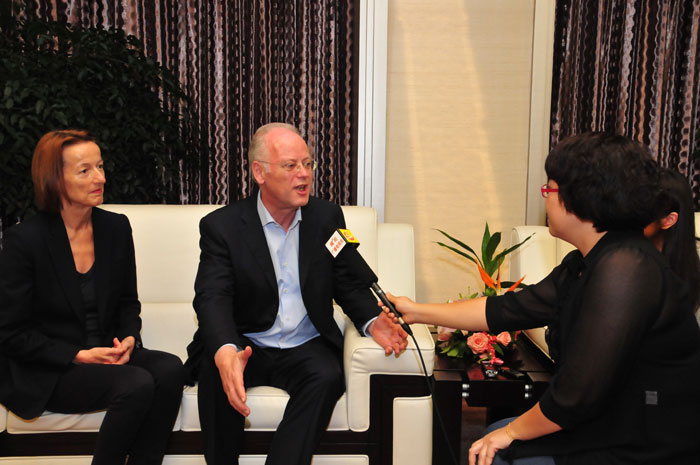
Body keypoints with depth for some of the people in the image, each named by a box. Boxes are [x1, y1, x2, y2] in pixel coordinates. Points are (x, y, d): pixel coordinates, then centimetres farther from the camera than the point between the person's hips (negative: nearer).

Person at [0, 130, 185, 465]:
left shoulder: (116, 227, 4)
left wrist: (128, 339, -7)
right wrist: (80, 356, -17)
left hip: (106, 355, 5)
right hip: (44, 373, -5)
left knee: (169, 369, -24)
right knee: (137, 384, -29)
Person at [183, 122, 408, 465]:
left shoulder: (327, 217, 5)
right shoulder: (222, 225, -4)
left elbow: (348, 285, 8)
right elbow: (212, 298, -16)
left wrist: (372, 321, -15)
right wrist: (225, 353, -38)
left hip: (306, 347, 2)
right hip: (246, 346, -1)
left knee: (327, 376, -30)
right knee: (215, 372, -31)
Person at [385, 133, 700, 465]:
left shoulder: (624, 270, -28)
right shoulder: (584, 264, 5)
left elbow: (578, 394, -29)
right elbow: (507, 310, 11)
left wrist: (513, 431, -11)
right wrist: (417, 312, 16)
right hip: (611, 428, 9)